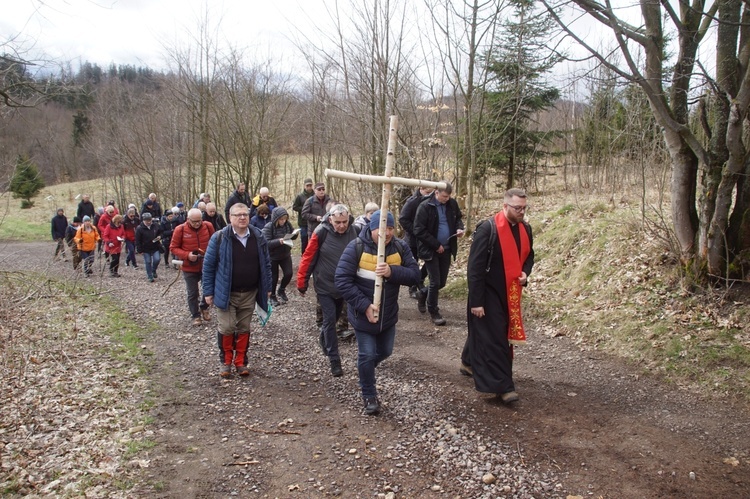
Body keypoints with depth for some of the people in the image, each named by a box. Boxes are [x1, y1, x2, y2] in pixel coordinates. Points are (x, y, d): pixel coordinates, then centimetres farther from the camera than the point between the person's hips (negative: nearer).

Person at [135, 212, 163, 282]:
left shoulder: (156, 226, -3)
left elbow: (161, 233, 15)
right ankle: (150, 277, 16)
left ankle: (154, 270, 19)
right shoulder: (139, 229, -11)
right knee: (148, 262, 4)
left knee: (157, 259, -11)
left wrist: (159, 237, -8)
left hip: (156, 247, 2)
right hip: (146, 249, -2)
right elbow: (138, 240, -8)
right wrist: (139, 250, -9)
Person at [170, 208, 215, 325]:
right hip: (189, 268, -2)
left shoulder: (208, 226, -7)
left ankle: (204, 307, 37)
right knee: (192, 293, 9)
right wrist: (187, 255, -21)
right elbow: (173, 248, -6)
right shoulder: (180, 230, -13)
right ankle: (195, 316, 28)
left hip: (207, 266, 2)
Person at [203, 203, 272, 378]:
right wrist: (208, 292, -5)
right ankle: (226, 361, 19)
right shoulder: (219, 238, -9)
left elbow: (266, 264, 9)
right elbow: (208, 266, -4)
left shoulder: (258, 237, 1)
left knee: (244, 329, 11)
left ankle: (241, 362, 24)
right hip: (226, 293, -3)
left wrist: (267, 288, 7)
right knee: (227, 328, -2)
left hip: (249, 293, 3)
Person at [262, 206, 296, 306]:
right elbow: (266, 243, -25)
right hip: (272, 257, -4)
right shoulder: (268, 227, -19)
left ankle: (281, 290, 27)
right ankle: (272, 296, 30)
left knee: (288, 274, -1)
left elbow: (293, 235, 8)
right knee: (274, 277, 8)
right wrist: (278, 241, -38)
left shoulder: (287, 224, -6)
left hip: (285, 254, 4)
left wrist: (295, 234, -15)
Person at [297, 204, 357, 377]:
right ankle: (334, 360, 2)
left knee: (334, 317, 20)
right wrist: (302, 283, -7)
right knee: (330, 320, -6)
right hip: (325, 285, -4)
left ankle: (324, 338, 49)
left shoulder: (352, 232, -8)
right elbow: (308, 257, -11)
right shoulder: (321, 233, -17)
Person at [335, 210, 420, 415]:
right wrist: (365, 305, -26)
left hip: (388, 315, 4)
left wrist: (392, 272, -32)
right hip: (363, 315, -4)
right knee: (367, 355, 5)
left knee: (385, 352, 21)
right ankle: (369, 395, 29)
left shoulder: (400, 248, -7)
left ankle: (365, 371, 53)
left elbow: (414, 275, -13)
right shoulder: (356, 247, -18)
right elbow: (342, 280, -21)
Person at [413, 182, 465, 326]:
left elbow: (458, 218, 18)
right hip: (430, 250, -5)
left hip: (446, 249, 5)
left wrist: (459, 228, -6)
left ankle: (423, 294, 40)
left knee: (442, 282, 12)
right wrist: (436, 245, -16)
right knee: (435, 282, -3)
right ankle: (433, 312, 13)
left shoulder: (452, 204, 0)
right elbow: (419, 230, -16)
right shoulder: (425, 206, -16)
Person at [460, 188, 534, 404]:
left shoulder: (525, 229, 2)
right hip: (489, 294, -8)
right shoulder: (488, 229, -20)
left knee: (503, 335, 19)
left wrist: (525, 273, -4)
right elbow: (475, 267, -19)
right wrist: (476, 301, -20)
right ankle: (502, 385, 1)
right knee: (493, 338, -5)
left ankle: (469, 363, 39)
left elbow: (528, 255, 19)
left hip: (510, 294, 8)